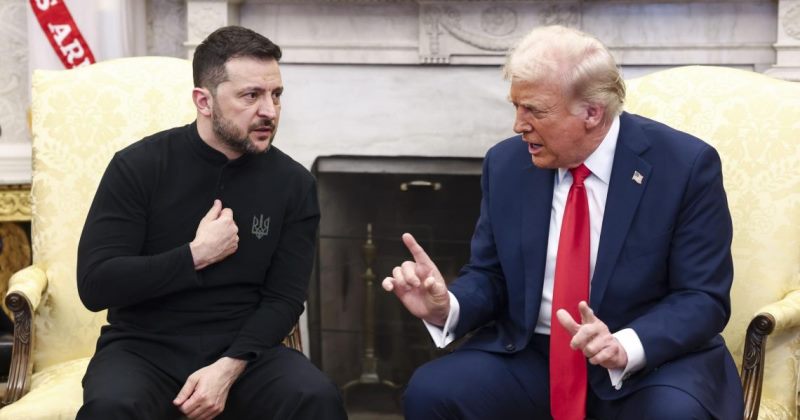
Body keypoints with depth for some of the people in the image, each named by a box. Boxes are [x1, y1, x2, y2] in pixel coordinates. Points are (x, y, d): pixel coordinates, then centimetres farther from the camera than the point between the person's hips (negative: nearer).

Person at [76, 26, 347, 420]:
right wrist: (196, 255, -16)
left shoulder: (293, 183, 0)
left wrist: (229, 368, -17)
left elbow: (284, 298, -1)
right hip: (144, 347, -1)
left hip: (242, 347, 2)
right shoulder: (138, 166, -6)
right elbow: (95, 284, -11)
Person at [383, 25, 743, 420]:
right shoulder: (506, 164, 1)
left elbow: (703, 298, -11)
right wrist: (446, 307, -14)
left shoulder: (686, 165, -11)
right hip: (530, 357, 3)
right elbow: (489, 276, 9)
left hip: (652, 361, -3)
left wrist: (625, 345, -29)